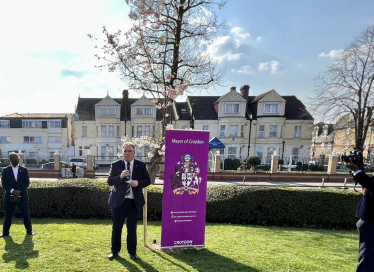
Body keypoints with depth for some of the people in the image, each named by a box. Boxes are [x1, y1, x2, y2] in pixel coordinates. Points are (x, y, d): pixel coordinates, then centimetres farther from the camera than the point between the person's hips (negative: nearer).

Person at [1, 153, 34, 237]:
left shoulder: (24, 170, 5)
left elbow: (27, 182, -1)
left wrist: (19, 191, -14)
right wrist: (12, 191, -17)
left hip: (22, 196, 0)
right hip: (9, 196, 0)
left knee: (26, 214, 2)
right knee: (8, 215, 6)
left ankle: (29, 230, 13)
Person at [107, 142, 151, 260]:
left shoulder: (141, 165, 2)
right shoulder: (115, 165, 1)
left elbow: (147, 180, 4)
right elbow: (109, 181, -3)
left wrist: (138, 183, -15)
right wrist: (120, 177, -21)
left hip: (134, 201, 0)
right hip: (118, 200, 0)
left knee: (132, 227, 10)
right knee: (116, 227, 9)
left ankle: (132, 251, 24)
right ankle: (115, 251, 26)